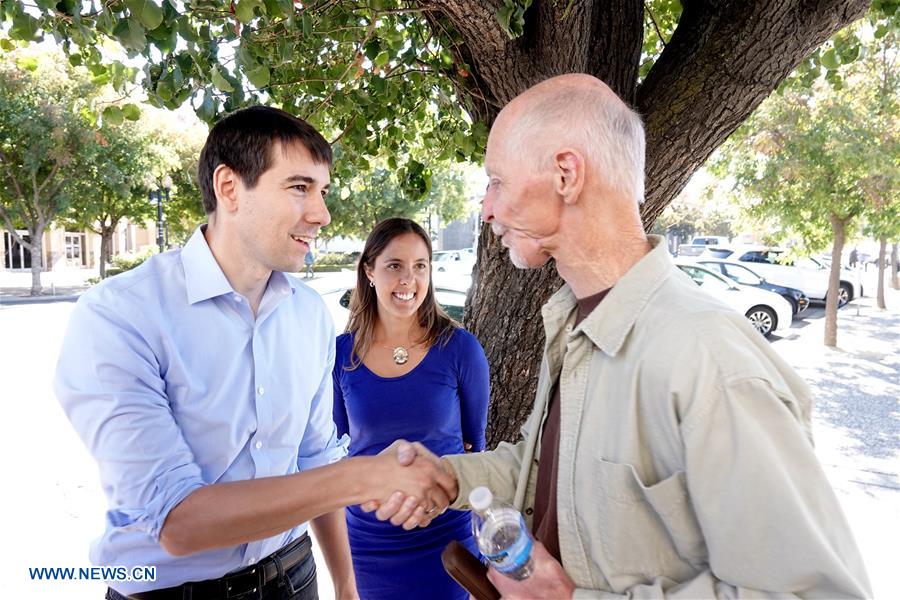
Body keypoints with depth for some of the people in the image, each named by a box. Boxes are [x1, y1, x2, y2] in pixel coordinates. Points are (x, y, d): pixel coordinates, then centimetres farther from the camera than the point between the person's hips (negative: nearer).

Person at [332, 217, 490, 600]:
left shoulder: (459, 347, -11)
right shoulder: (341, 353, -7)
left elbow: (474, 442, 0)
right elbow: (337, 443, 7)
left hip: (445, 534, -1)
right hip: (367, 536, 2)